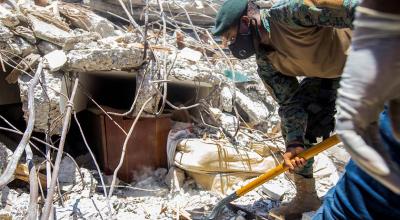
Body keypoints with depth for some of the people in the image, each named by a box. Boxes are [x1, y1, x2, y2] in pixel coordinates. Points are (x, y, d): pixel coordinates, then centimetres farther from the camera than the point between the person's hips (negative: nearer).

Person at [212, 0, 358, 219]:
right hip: (331, 74, 7)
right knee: (291, 123, 2)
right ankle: (306, 197, 17)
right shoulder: (266, 63, -6)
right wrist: (294, 144, -20)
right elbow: (290, 103, -7)